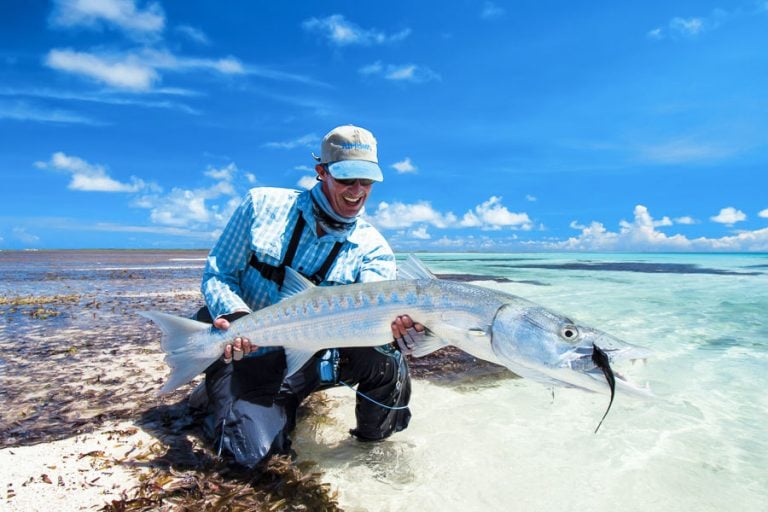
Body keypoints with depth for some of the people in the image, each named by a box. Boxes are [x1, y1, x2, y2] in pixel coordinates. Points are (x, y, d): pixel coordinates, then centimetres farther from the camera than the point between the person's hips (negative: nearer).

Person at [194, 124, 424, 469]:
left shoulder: (372, 249, -7)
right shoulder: (262, 205, -7)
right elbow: (217, 273, -4)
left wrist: (396, 330, -47)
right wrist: (234, 315, -25)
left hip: (316, 359, 1)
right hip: (248, 357, 0)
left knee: (385, 359, -26)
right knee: (251, 450, -21)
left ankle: (372, 432, 6)